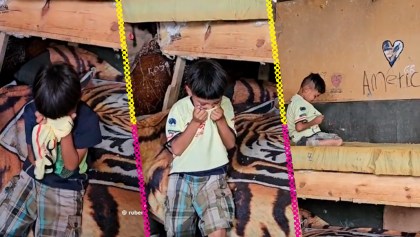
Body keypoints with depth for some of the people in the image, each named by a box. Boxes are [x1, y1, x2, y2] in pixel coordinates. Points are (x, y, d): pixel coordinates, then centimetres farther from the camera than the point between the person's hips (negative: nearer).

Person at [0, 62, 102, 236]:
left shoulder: (88, 120, -16)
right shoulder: (32, 111, -9)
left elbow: (71, 165, -12)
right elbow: (33, 159, -6)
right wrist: (41, 130, -23)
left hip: (66, 188, -2)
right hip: (32, 177, 3)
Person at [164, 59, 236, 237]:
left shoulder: (225, 105, 1)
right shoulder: (179, 109, -5)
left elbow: (231, 144, 3)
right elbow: (176, 149, -9)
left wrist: (221, 120, -13)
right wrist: (195, 122, -16)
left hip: (213, 175, 0)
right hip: (182, 175, 0)